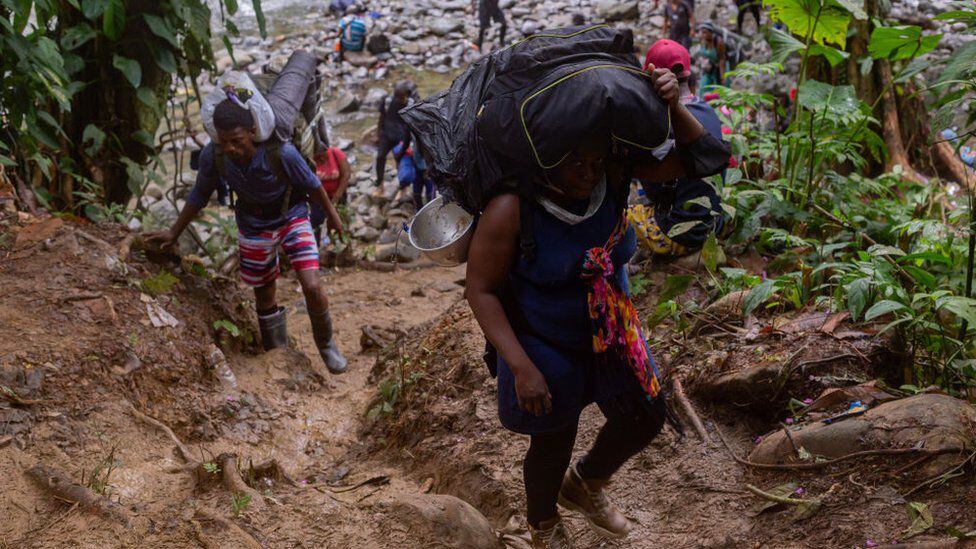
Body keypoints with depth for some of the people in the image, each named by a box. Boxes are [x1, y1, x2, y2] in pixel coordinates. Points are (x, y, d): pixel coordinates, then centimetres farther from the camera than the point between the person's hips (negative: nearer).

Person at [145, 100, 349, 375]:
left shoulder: (281, 152, -35)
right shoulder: (212, 156, -25)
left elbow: (311, 183, -15)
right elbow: (200, 194, -4)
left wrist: (331, 214, 0)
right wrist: (174, 233, 3)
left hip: (292, 218, -3)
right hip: (254, 226, 3)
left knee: (312, 287, -16)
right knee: (264, 296, 13)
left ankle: (325, 343, 13)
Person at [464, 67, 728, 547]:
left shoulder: (613, 177, -15)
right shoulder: (513, 207, -28)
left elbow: (702, 158, -13)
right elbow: (481, 290, -22)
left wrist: (673, 107, -32)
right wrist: (522, 368, -25)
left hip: (610, 334, 5)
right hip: (543, 346, -5)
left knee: (645, 419, 17)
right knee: (553, 444, 13)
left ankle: (583, 485, 49)